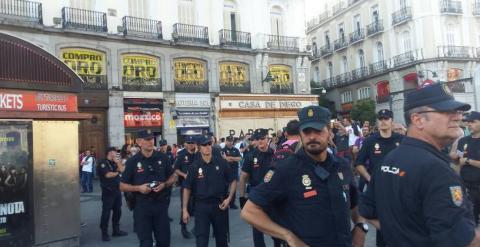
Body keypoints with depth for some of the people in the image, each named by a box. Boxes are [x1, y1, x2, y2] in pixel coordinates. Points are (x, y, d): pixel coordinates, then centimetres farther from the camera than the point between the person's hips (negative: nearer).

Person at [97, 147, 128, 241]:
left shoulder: (115, 162, 14)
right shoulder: (103, 163, -9)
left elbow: (122, 170, 5)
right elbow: (108, 175, -19)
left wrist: (118, 162, -3)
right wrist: (117, 172, -3)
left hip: (117, 190, 8)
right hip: (108, 191, -8)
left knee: (117, 211, 13)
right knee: (106, 212, -2)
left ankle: (116, 230, 25)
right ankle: (104, 233, 7)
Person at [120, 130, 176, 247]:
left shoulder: (162, 158, 1)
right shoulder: (132, 161, -4)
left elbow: (172, 177, 11)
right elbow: (122, 186, 1)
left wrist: (164, 184, -9)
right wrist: (138, 188, -16)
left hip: (161, 203, 2)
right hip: (142, 205, -2)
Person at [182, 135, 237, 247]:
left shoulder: (221, 162, -4)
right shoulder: (194, 166, -4)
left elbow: (233, 181, 3)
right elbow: (187, 188, 1)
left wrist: (229, 198, -8)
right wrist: (185, 209, -3)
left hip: (219, 204, 1)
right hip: (201, 206, -1)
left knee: (222, 236, 16)